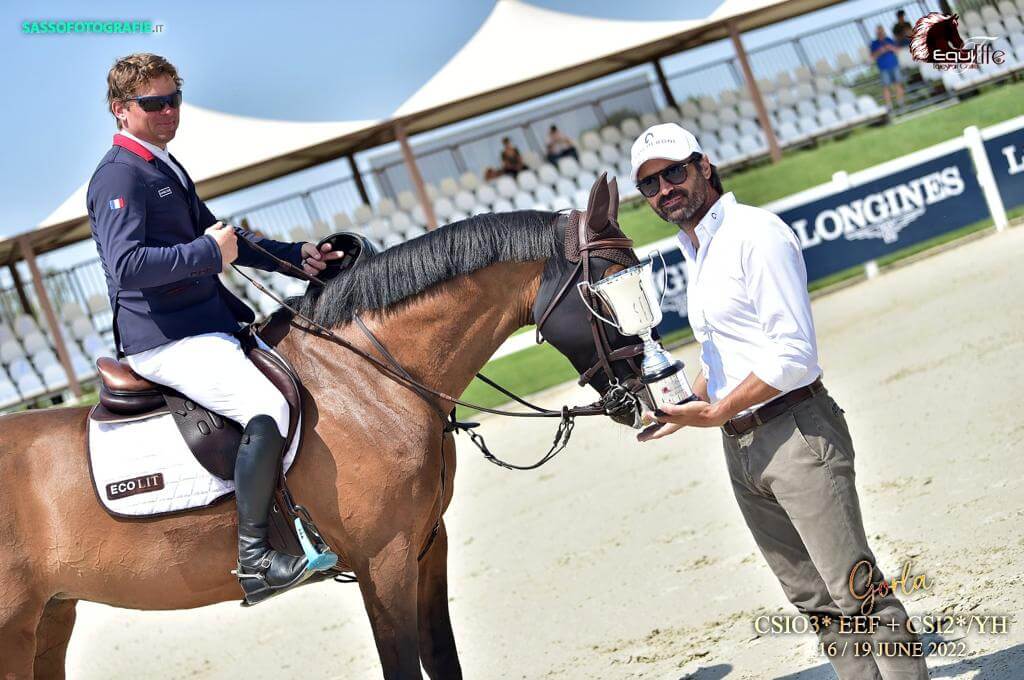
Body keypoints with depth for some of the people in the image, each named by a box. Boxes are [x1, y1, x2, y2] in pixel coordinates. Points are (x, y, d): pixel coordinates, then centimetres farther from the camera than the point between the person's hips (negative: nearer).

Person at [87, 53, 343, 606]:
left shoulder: (167, 169, 21)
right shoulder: (119, 177, -11)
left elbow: (226, 240, 27)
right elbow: (128, 266, -25)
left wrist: (297, 257, 14)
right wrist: (208, 252, -20)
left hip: (211, 326, 11)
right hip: (165, 342, -11)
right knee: (268, 404, -29)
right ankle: (253, 558, -25)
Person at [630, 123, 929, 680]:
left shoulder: (755, 233, -12)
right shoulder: (692, 252, 15)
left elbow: (795, 355, -19)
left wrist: (713, 413, -18)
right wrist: (683, 403, 9)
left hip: (796, 432, -9)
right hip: (739, 447, 9)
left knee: (855, 590, -8)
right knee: (812, 597, 13)